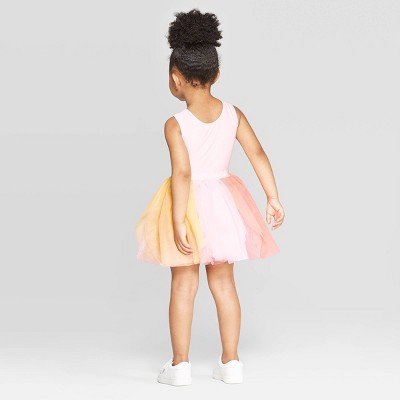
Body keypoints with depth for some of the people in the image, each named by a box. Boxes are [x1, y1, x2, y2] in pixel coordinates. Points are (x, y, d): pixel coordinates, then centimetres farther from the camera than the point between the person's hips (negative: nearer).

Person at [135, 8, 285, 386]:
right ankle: (230, 362, 17)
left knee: (184, 285, 7)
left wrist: (178, 223, -24)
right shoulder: (233, 114, -4)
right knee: (223, 282, 13)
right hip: (223, 204, 4)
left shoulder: (176, 124, -17)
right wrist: (274, 198, 0)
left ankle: (180, 364, 14)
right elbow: (258, 154, -5)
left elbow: (182, 174, -25)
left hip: (189, 205, -4)